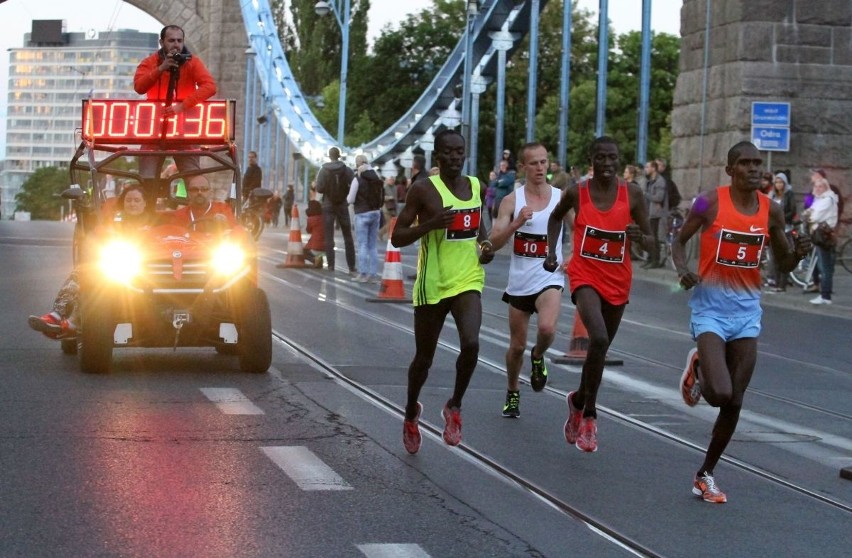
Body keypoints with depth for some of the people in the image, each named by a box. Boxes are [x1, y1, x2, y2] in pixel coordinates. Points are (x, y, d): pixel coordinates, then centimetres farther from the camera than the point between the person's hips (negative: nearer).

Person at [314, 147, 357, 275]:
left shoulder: (323, 171, -6)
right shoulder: (347, 170, -4)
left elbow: (319, 188, -12)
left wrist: (328, 190, 9)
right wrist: (345, 191, 5)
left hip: (328, 206, -1)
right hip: (342, 206, 1)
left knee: (329, 237, 4)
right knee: (348, 237, 7)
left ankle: (330, 266, -2)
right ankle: (352, 267, 2)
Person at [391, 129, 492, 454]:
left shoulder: (477, 187, 6)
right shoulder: (424, 190, -10)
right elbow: (397, 237, -9)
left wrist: (485, 244, 6)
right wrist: (431, 224, -24)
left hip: (468, 281, 3)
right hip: (432, 284, -3)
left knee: (470, 344, -23)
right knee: (424, 358, 10)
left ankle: (455, 407, 1)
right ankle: (411, 413, 39)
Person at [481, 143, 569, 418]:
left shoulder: (562, 198, -1)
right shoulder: (512, 201, -2)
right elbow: (493, 243, -8)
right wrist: (517, 223, -24)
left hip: (549, 278, -1)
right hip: (520, 281, 1)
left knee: (547, 328, -28)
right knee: (517, 345, 10)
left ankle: (538, 357, 7)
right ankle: (513, 393, 34)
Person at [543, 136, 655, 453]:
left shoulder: (632, 195, -5)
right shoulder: (577, 193, -6)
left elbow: (650, 243, 0)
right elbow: (556, 216, 16)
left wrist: (639, 237, -23)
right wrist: (551, 251, 4)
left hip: (618, 281, 3)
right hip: (585, 275, -3)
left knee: (601, 347, 15)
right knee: (599, 339, -24)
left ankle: (579, 400, 42)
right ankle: (589, 415, -10)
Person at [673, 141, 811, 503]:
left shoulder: (771, 211, 2)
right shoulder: (710, 202, -9)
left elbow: (782, 265, 12)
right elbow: (679, 241, 2)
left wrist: (799, 253, -10)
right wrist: (682, 270, -18)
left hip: (747, 310, 4)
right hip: (711, 307, -4)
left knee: (734, 402, 5)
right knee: (720, 394, -20)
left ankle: (705, 474, 22)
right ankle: (698, 368, 17)